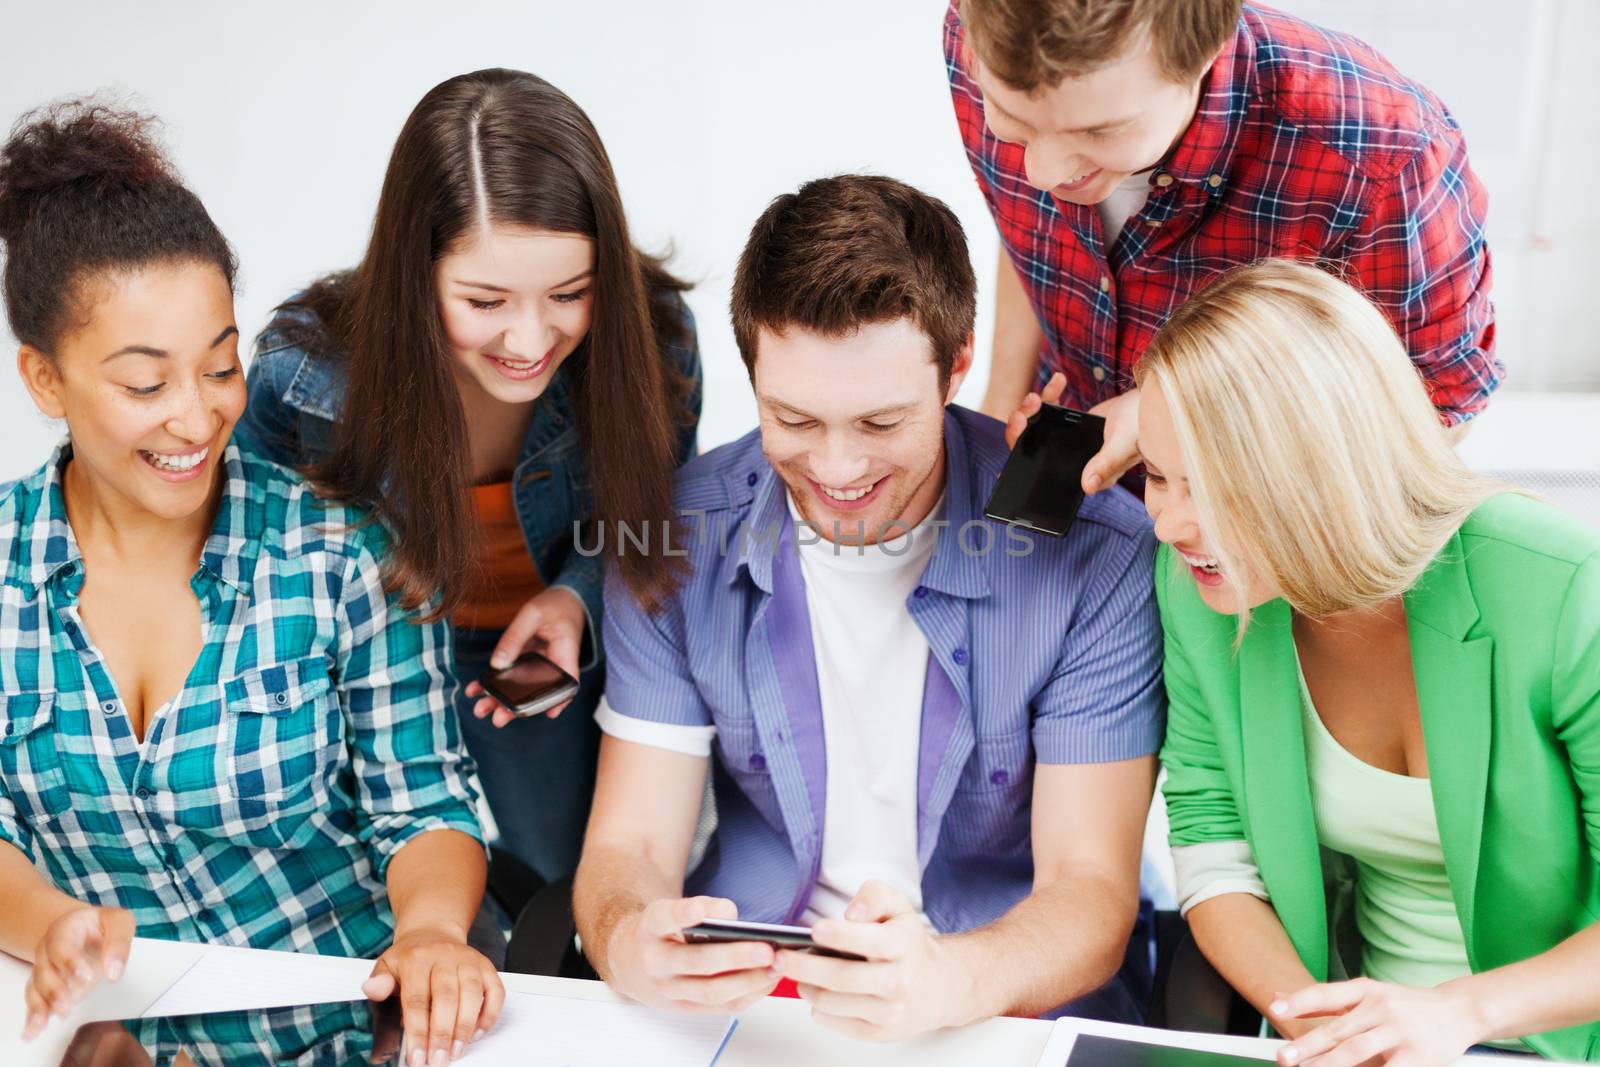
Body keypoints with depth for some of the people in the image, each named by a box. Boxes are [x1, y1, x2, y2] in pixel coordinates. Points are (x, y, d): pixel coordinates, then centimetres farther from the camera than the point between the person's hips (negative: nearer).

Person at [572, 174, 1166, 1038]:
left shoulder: (1091, 554, -14)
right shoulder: (675, 540, -6)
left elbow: (1090, 896, -13)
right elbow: (629, 846, -5)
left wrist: (945, 983, -35)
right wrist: (630, 946, -29)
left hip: (1021, 998, 0)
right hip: (741, 990, 1)